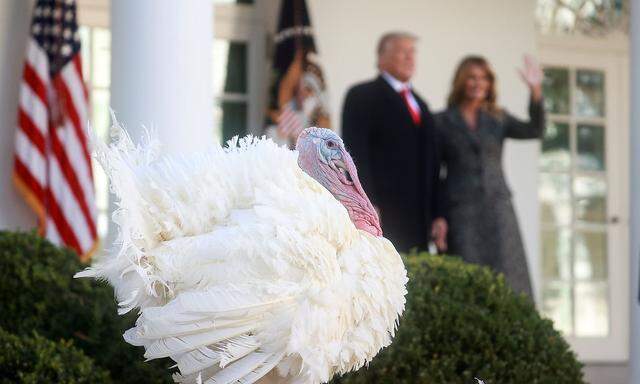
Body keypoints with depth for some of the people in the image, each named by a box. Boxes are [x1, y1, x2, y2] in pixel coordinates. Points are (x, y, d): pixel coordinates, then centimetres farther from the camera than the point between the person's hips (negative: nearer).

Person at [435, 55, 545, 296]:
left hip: (497, 210, 2)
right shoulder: (442, 122, 7)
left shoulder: (498, 119, 13)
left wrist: (536, 91, -17)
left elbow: (534, 130, -3)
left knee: (505, 278, -5)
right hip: (460, 211, -2)